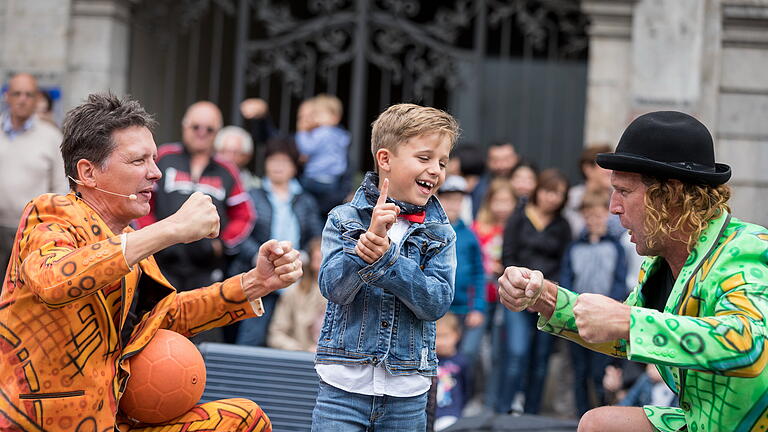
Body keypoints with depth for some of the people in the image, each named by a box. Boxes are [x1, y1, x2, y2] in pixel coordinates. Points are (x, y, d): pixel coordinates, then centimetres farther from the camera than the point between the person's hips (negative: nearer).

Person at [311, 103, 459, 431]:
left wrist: (385, 258, -21)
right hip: (345, 383, -2)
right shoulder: (344, 220, 0)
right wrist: (369, 238, -24)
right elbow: (334, 289, -11)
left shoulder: (441, 234, 5)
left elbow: (437, 303, -9)